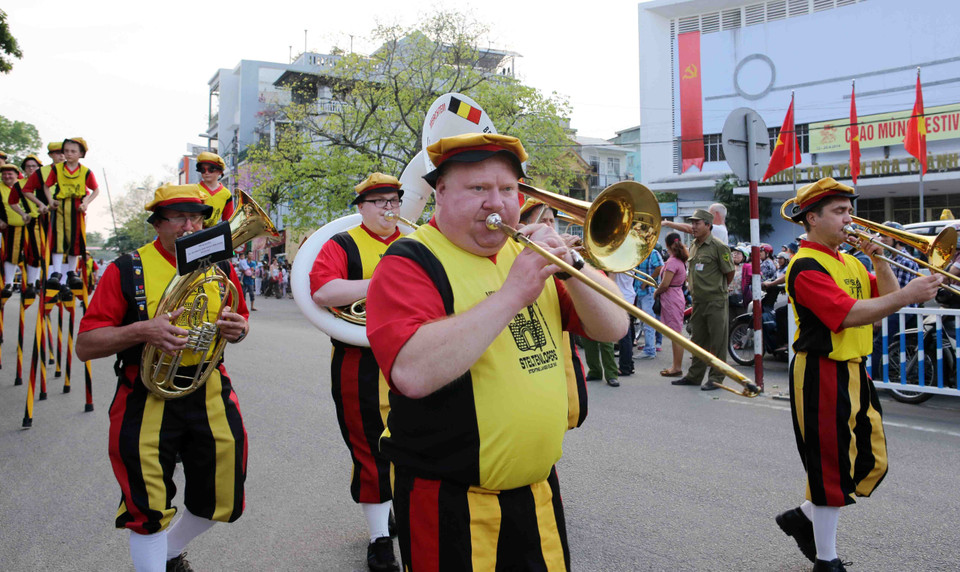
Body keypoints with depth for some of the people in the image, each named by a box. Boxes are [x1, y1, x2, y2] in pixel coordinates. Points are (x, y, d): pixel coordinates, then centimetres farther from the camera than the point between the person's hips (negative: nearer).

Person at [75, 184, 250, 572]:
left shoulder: (219, 266, 5)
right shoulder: (127, 270, -6)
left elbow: (238, 322, 18)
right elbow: (85, 347, -8)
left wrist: (238, 328, -7)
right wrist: (142, 330, -25)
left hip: (211, 397, 4)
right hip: (147, 401, -4)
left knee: (222, 503, 14)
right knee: (149, 509, 2)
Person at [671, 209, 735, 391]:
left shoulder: (718, 247, -10)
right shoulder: (693, 246, 13)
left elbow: (729, 273, -5)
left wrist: (718, 288, 6)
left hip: (715, 302, -8)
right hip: (698, 301, 8)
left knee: (717, 342, -1)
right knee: (697, 339, 14)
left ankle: (716, 378, 7)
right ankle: (694, 375, 24)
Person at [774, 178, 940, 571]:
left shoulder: (850, 262, 14)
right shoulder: (806, 267, -16)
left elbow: (886, 300, 10)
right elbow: (850, 315, -25)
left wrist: (879, 260, 0)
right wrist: (907, 295, -24)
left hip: (854, 372, 9)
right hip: (822, 376, -9)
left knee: (871, 464, 16)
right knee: (832, 468, 1)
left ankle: (803, 517, 32)